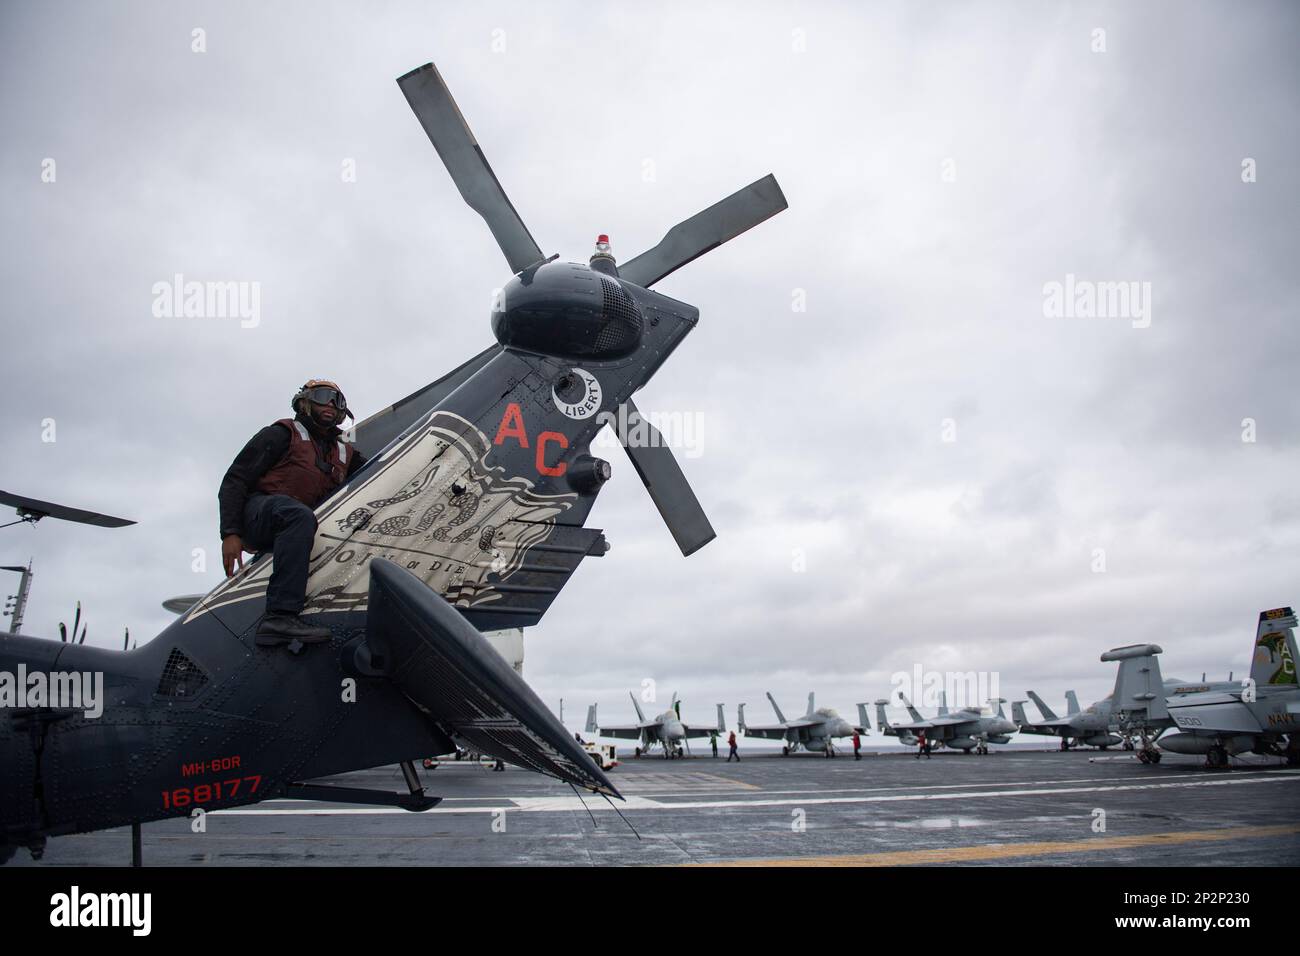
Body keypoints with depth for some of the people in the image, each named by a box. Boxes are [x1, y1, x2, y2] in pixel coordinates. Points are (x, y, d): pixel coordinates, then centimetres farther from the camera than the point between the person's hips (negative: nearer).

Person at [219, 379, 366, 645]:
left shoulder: (345, 452, 23)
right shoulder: (283, 434, 8)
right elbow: (235, 479, -1)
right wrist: (230, 533, -13)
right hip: (259, 509, -6)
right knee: (300, 516, -38)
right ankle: (280, 616, -49)